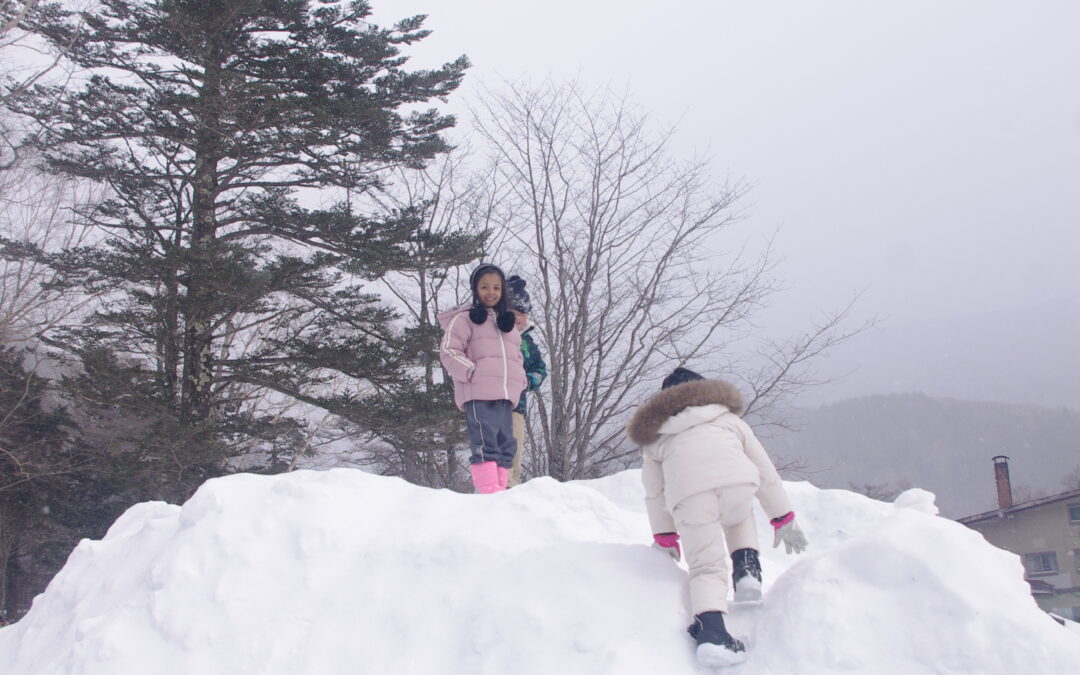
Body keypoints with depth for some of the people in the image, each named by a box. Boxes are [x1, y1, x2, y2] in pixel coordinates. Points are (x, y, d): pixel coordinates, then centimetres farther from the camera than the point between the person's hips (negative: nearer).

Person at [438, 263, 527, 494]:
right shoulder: (464, 318, 3)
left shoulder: (508, 323, 24)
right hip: (478, 394, -7)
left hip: (506, 396, 7)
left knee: (506, 445, 6)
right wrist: (472, 372, -15)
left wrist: (520, 380, 12)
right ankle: (489, 495, -18)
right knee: (485, 444, -14)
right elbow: (449, 351, -4)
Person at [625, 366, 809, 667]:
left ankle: (710, 630, -17)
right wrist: (783, 518, 38)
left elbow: (654, 493, 34)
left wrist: (664, 537, 42)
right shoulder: (728, 418, 36)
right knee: (739, 518, 35)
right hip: (737, 480, 1)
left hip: (688, 492, -1)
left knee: (706, 568, 5)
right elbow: (764, 470, 34)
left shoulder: (654, 436, 35)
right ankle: (746, 570, 13)